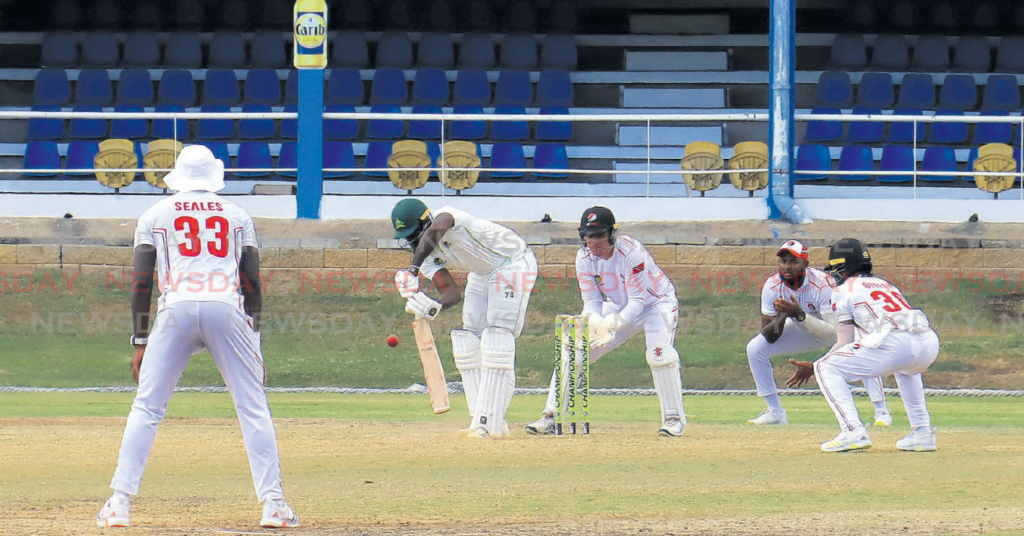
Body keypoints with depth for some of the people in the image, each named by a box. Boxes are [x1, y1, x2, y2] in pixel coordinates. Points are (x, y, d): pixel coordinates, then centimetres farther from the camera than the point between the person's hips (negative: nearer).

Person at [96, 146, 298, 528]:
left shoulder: (156, 215, 17)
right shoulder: (237, 215, 20)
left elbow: (142, 282, 10)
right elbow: (252, 283, 14)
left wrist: (140, 342, 12)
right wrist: (254, 341, 17)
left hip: (176, 310, 0)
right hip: (227, 310, 0)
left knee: (146, 408, 4)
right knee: (253, 408, 3)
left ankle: (119, 502, -4)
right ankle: (273, 503, -5)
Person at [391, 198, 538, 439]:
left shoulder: (446, 215, -25)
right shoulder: (429, 258, -4)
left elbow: (436, 230, -50)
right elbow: (453, 292, -11)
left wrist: (413, 269, -52)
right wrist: (435, 306, -33)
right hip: (481, 273, 9)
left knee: (497, 338, -18)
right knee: (469, 338, 3)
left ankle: (490, 422, -23)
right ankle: (481, 418, 6)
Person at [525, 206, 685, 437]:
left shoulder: (631, 253, -32)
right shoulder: (584, 257, -16)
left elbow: (637, 302, -33)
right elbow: (592, 302, -14)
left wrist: (611, 325, -47)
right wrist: (598, 324, -36)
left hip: (656, 303, -5)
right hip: (619, 306, 5)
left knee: (659, 354, -29)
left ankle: (673, 418, -14)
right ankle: (551, 416, -3)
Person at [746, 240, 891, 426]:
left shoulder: (823, 285, -35)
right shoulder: (772, 286, -23)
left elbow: (833, 332, -40)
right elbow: (769, 336, -21)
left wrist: (800, 315, -51)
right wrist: (780, 317, -42)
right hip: (802, 330, 4)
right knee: (755, 348, -10)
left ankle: (881, 411, -20)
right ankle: (774, 411, 1)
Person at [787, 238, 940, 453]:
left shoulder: (844, 290, 15)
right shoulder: (885, 284, 35)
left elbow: (845, 344, 11)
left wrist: (812, 367, 21)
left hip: (895, 344, -7)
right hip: (930, 342, 7)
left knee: (826, 368, 7)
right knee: (906, 368, 42)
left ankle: (853, 432, -7)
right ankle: (922, 432, 28)